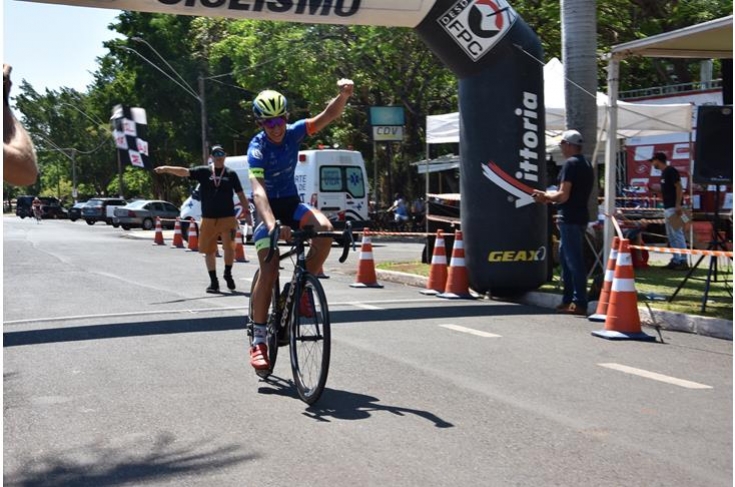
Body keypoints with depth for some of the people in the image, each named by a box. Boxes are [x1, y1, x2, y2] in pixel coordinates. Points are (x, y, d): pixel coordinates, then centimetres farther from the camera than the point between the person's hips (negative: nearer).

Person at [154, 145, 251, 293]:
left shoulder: (231, 174, 6)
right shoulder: (204, 172, 3)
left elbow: (240, 194, 9)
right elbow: (184, 172, -9)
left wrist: (246, 210, 1)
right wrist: (166, 169, -23)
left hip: (227, 217, -1)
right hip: (208, 218, 1)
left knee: (229, 247, -13)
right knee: (209, 250, 7)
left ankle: (228, 274, 11)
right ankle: (213, 281, 19)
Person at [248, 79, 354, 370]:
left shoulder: (293, 133, -9)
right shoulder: (257, 148, -22)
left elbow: (328, 117, -19)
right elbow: (258, 190, -36)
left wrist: (343, 95, -41)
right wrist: (272, 225, -52)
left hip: (291, 202, 4)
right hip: (267, 206, -4)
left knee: (324, 228, -29)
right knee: (269, 269, -18)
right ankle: (258, 341, -9)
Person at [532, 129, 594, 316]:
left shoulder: (570, 164, -13)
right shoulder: (586, 165, 17)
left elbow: (563, 196, -19)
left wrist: (545, 196, -3)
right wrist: (550, 197, 18)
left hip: (570, 219, -10)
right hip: (580, 217, 10)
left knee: (574, 260, -7)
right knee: (565, 257, 16)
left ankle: (579, 303, -4)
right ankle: (568, 299, 21)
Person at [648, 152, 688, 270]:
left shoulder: (671, 171, -12)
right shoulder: (663, 172, 15)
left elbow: (679, 187, -17)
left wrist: (678, 205, -22)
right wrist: (651, 187, 22)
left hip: (673, 208, -10)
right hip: (667, 208, 10)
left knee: (677, 234, -9)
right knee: (671, 236, 12)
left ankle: (683, 261, -8)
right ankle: (675, 260, 16)